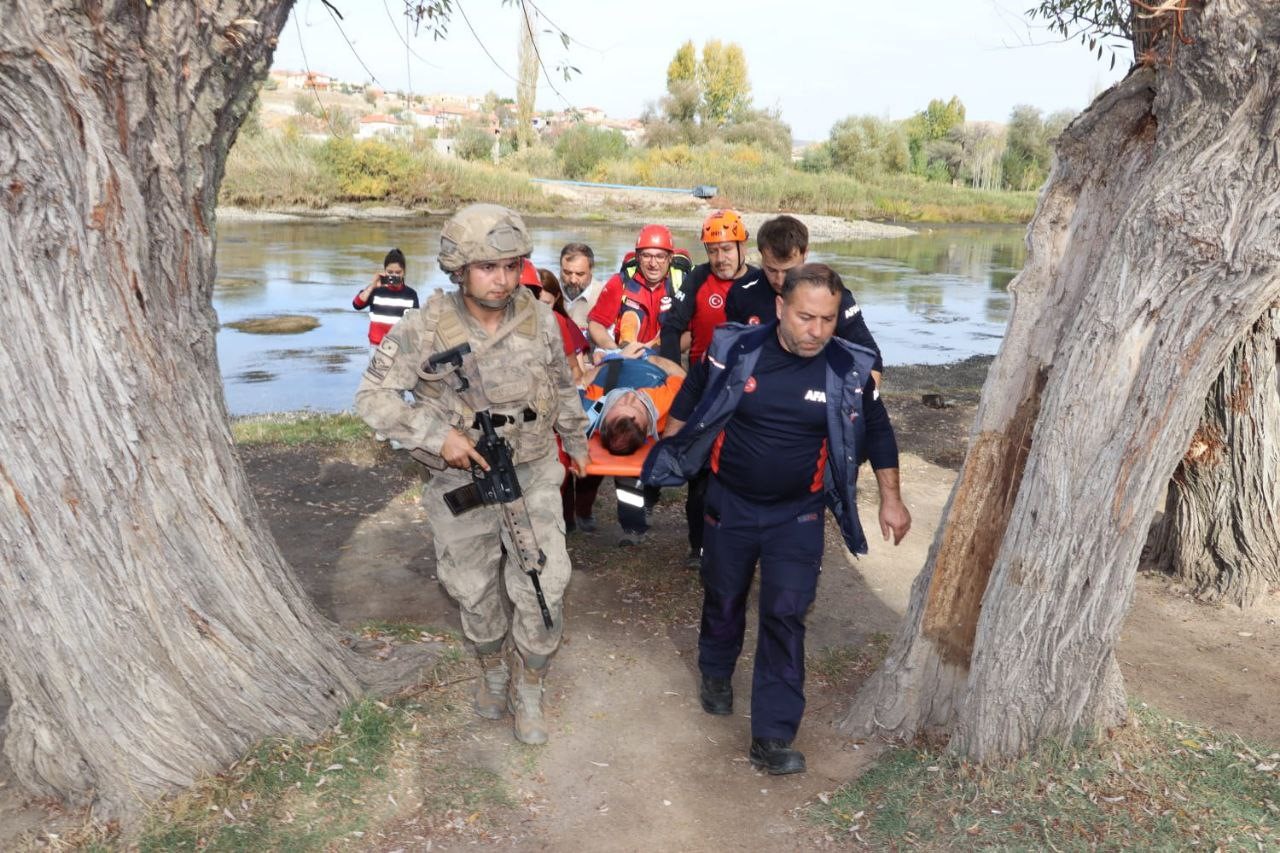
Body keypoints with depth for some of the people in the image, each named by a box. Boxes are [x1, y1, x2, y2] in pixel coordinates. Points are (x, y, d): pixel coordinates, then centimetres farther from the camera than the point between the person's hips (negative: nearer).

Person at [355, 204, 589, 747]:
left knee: (542, 591, -1)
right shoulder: (425, 329, -16)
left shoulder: (539, 319, -8)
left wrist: (576, 440, 22)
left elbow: (562, 387, 9)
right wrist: (437, 435, -22)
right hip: (462, 480, -1)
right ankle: (494, 670, 43)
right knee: (475, 590, 15)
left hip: (533, 476, 1)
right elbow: (372, 397, -12)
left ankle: (528, 689, 24)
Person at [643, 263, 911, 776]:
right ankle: (716, 673, 48)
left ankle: (773, 739, 6)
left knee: (785, 617, -4)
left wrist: (891, 498, 6)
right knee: (723, 600, 18)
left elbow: (877, 432, 3)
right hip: (729, 504, 1)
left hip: (798, 515, 0)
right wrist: (664, 458, 8)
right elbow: (689, 402, 1)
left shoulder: (850, 369, -13)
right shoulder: (734, 350, -17)